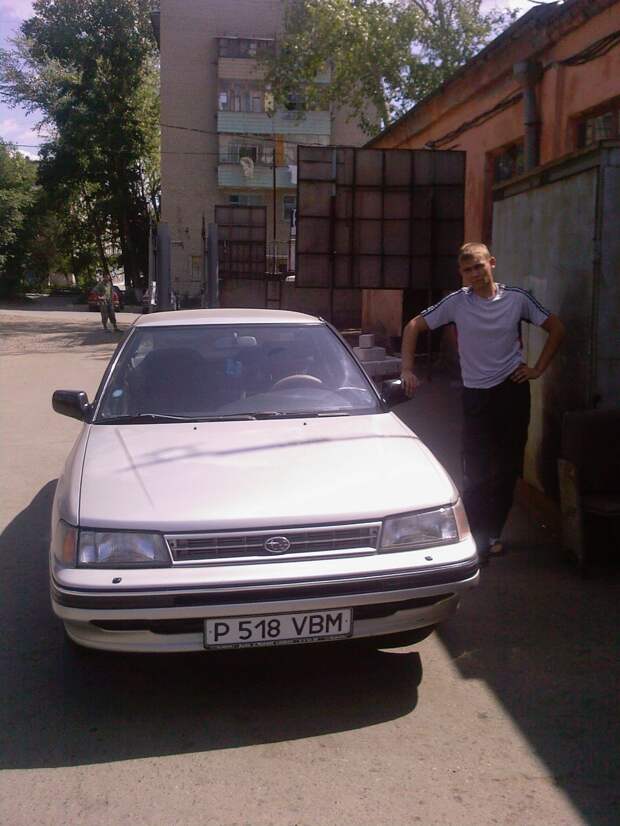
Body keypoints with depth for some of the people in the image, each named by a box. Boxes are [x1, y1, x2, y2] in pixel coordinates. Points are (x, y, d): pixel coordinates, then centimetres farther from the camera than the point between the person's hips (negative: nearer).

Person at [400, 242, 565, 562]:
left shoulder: (517, 298, -3)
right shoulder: (456, 302, -5)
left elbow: (556, 329, 7)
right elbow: (413, 327, -1)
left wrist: (538, 368, 1)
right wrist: (407, 370, -9)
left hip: (512, 389, 1)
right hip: (476, 394, -1)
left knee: (507, 469, 6)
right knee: (477, 472, -3)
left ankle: (490, 534, 22)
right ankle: (478, 539, 9)